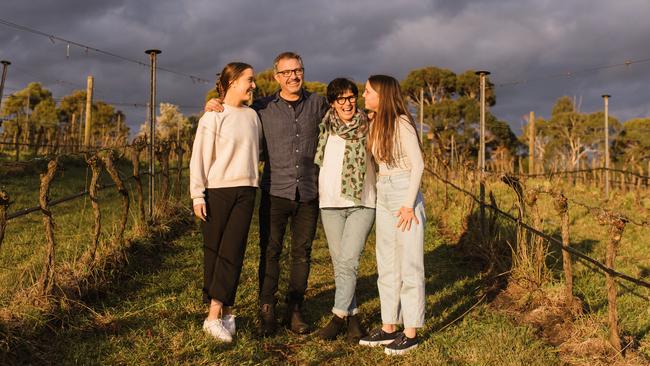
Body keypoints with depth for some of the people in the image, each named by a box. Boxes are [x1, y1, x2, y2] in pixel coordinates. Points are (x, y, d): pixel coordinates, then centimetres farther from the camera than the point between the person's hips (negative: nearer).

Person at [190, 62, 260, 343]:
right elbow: (199, 158, -7)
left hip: (245, 191, 4)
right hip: (217, 191, -4)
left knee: (233, 253, -4)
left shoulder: (252, 116, 11)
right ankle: (222, 312, 9)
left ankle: (216, 315, -3)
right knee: (214, 251, 2)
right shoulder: (213, 116, -5)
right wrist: (198, 196, -12)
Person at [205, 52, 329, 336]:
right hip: (275, 192, -1)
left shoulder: (317, 104, 7)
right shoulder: (262, 108, 3)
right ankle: (267, 311, 12)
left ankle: (295, 311, 19)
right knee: (270, 251, 1)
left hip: (308, 194, 2)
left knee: (302, 253, 8)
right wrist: (213, 107, -3)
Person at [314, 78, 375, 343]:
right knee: (339, 263, 4)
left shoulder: (368, 128, 1)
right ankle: (353, 316, 16)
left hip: (362, 204, -2)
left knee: (348, 260, -12)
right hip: (330, 204, 3)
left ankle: (339, 315, -1)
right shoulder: (325, 128, 7)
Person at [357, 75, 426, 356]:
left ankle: (410, 333, 6)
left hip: (404, 195, -8)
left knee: (408, 265, -2)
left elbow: (417, 164, -14)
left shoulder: (401, 123, -12)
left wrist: (409, 204, -16)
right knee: (386, 266, 11)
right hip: (383, 197, 8)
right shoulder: (375, 125, 11)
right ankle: (389, 327, 20)